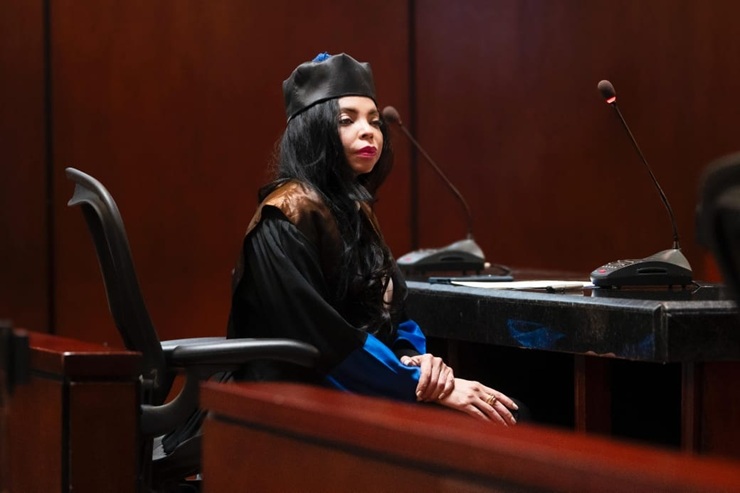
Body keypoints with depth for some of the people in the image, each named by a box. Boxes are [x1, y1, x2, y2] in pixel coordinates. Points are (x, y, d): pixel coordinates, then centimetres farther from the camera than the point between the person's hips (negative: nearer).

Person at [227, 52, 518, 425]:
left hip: (359, 399, 8)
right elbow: (322, 338, -18)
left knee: (503, 418, -12)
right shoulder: (289, 215, -11)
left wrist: (421, 358, -7)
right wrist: (424, 385, -18)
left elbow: (392, 313, 16)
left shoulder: (354, 211, 16)